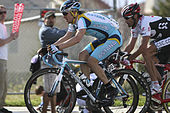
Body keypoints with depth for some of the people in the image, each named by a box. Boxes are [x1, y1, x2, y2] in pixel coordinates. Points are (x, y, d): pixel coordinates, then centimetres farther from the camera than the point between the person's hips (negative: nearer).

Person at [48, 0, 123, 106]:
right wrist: (51, 46, -2)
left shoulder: (82, 19, -24)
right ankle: (88, 85, -1)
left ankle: (111, 90, -12)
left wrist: (58, 47, -39)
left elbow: (77, 38, -37)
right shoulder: (74, 22, 7)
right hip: (103, 39, 10)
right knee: (83, 55, -3)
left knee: (92, 61, -19)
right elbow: (66, 37, 11)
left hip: (114, 38, -10)